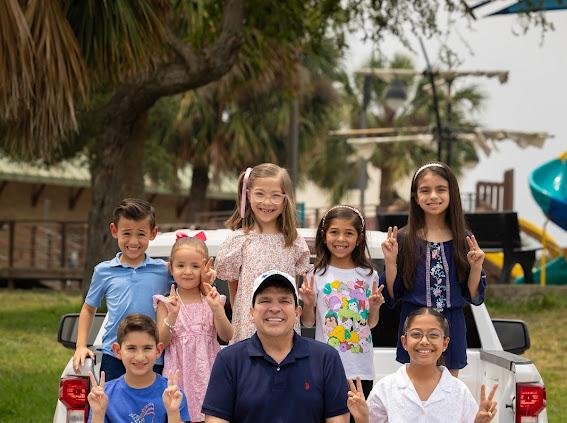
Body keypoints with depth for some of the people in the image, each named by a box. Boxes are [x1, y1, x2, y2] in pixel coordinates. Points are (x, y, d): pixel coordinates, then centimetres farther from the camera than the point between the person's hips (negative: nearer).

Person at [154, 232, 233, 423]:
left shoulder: (211, 300, 6)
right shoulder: (166, 302, 3)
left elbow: (227, 337, -2)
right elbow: (161, 343, -3)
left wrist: (216, 309, -16)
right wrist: (172, 316, -18)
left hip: (206, 370, 1)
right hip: (180, 372, -1)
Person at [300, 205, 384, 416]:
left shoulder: (368, 275, 2)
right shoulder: (317, 275, -2)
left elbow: (371, 323, 10)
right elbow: (308, 322, 4)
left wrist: (374, 307, -9)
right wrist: (308, 303, -15)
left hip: (360, 366, 2)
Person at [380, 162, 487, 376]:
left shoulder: (464, 241, 2)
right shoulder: (404, 240, -2)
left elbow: (474, 296, 6)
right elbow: (391, 295, 0)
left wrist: (476, 267, -10)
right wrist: (390, 261, -13)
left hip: (452, 327, 2)